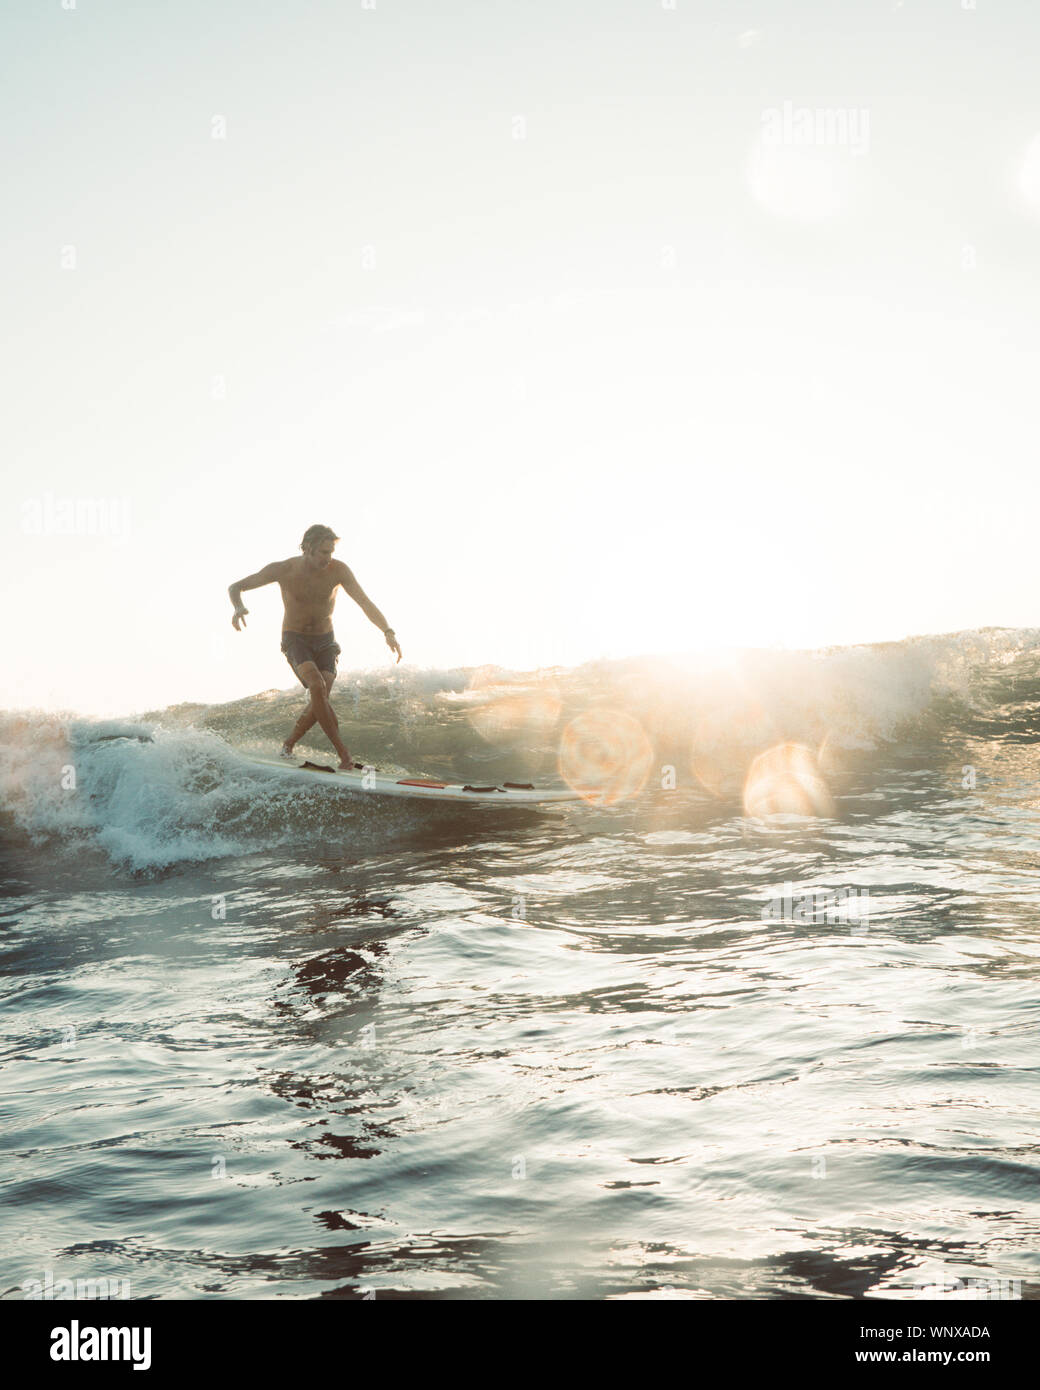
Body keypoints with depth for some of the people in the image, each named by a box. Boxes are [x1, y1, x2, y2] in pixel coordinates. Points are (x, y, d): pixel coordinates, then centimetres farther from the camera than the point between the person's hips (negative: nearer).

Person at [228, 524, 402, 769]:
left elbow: (364, 602, -21)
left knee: (320, 699, -16)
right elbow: (235, 587, -7)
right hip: (295, 640, -2)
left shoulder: (338, 570, -14)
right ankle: (343, 752, -24)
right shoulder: (283, 570, -15)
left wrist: (387, 631, -37)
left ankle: (288, 745, 9)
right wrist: (239, 607, -30)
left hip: (325, 641, 2)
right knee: (317, 687, -27)